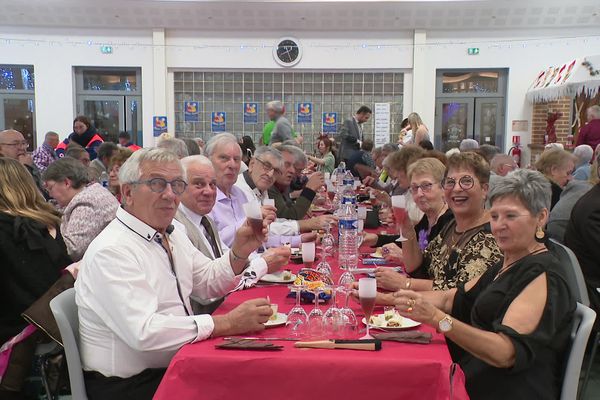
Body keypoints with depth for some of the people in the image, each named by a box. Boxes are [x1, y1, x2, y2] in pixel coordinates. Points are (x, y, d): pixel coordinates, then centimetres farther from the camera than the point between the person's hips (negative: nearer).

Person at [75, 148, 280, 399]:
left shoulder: (173, 233, 7)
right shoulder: (111, 251, -20)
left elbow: (209, 283, 14)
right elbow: (144, 331, -29)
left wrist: (240, 250, -5)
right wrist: (228, 323, -27)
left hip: (175, 365, 8)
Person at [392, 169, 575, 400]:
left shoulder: (543, 275, -14)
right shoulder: (505, 265, 15)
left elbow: (505, 352, -25)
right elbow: (451, 298, 16)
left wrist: (437, 319, -36)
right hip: (475, 380, 8)